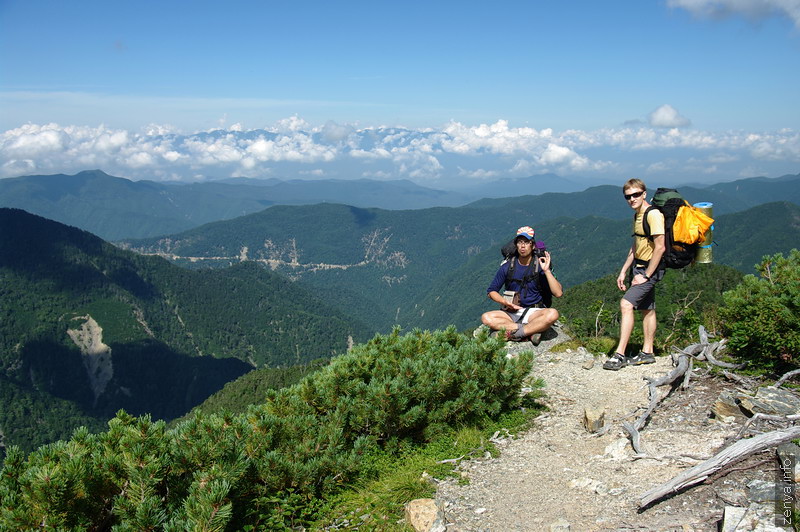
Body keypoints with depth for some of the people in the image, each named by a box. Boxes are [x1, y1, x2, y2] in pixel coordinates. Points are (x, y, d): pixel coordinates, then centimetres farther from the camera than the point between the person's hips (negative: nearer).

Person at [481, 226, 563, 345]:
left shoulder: (540, 265, -3)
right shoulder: (508, 266, 1)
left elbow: (558, 293, -11)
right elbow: (491, 291, 6)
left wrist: (546, 271, -20)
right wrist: (506, 302, -13)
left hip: (533, 312, -2)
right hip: (511, 313, 2)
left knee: (552, 314, -33)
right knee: (486, 318, -25)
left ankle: (515, 333, -25)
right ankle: (531, 331, -25)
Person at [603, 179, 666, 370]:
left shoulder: (653, 214, -17)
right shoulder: (637, 216, 13)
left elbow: (660, 248, -21)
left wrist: (646, 275, -18)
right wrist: (623, 271, 16)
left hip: (650, 268, -10)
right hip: (639, 267, 10)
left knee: (626, 304, -18)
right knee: (647, 309, 14)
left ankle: (620, 355, -19)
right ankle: (647, 353, 22)